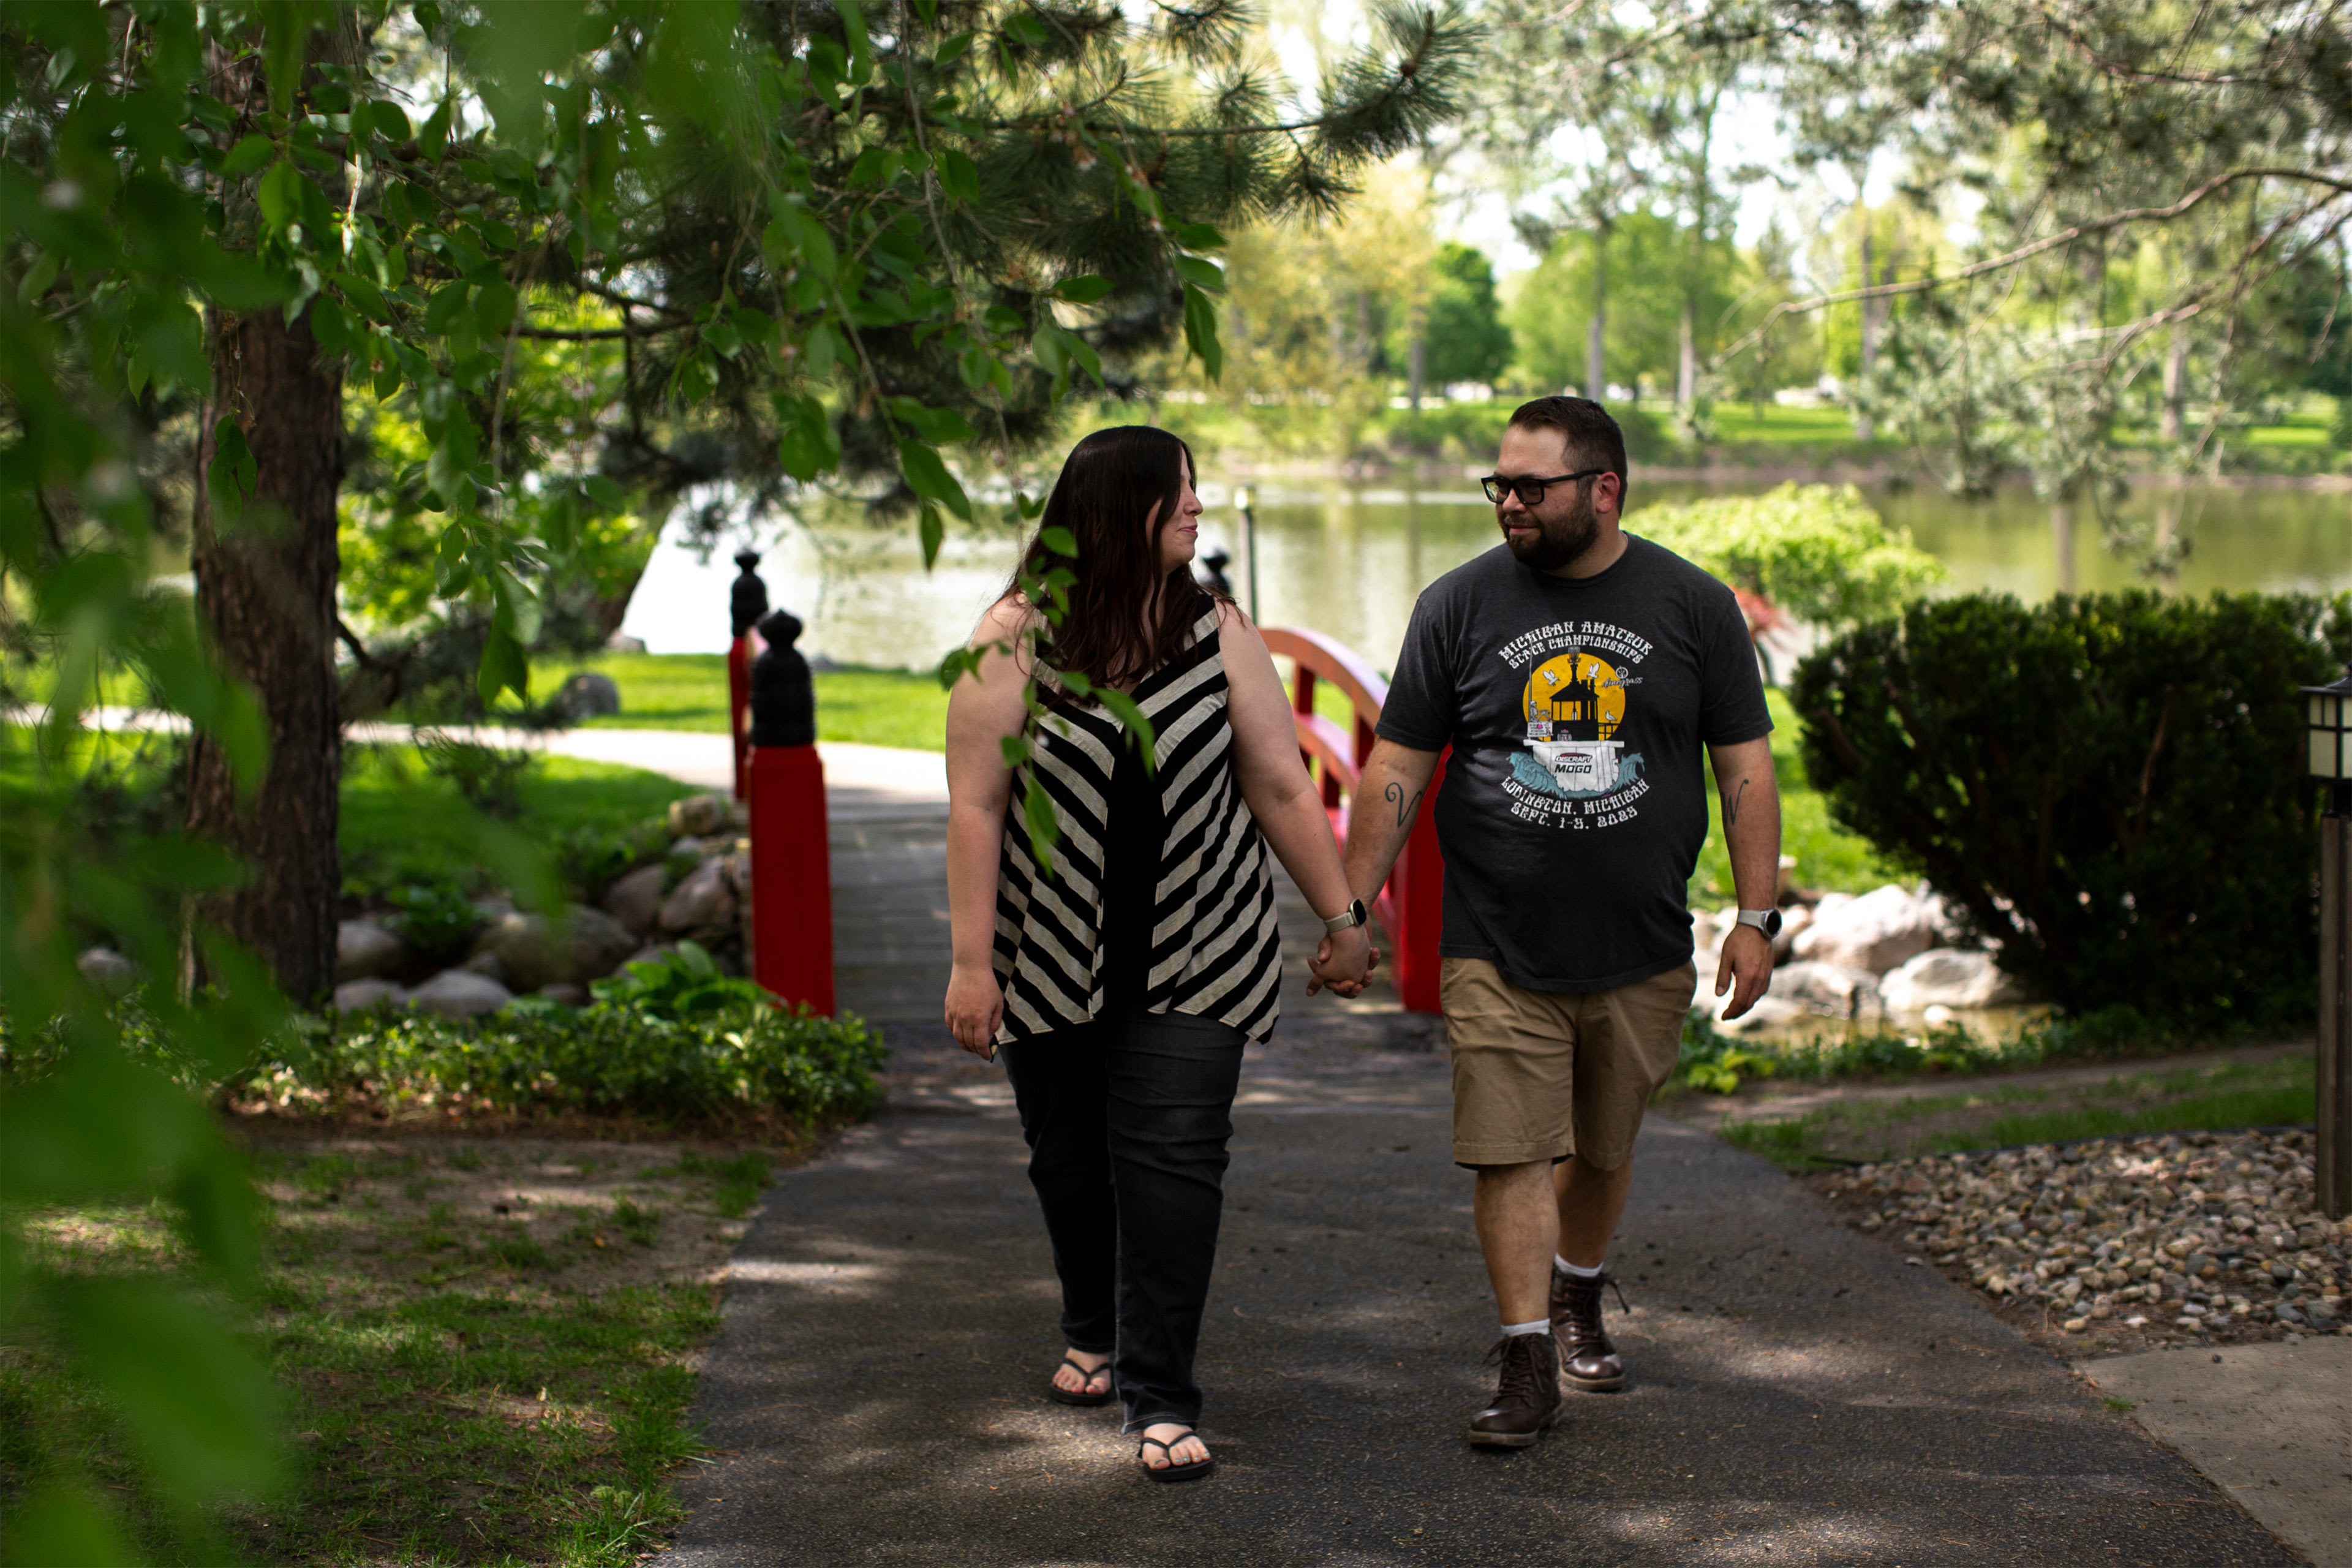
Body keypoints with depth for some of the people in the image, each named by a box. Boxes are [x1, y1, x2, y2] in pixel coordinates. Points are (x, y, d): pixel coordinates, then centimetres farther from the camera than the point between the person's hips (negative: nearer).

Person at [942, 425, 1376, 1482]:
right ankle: (1093, 1335, 38)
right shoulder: (1015, 641, -7)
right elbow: (975, 806, -8)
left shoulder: (1216, 632, -1)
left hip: (1194, 959, 0)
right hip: (1054, 959, 0)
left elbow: (1282, 788, 4)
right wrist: (970, 960, -11)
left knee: (1172, 1158, -8)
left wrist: (1342, 919, 5)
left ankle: (1160, 1396, -4)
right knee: (1070, 1156, 12)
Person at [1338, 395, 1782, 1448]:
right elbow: (1398, 768, 3)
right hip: (1496, 954, -1)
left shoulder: (1694, 607, 2)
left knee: (1603, 1150, 14)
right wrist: (1355, 906, -1)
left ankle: (1579, 1301, 39)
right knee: (1511, 1153, -6)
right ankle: (1528, 1364, 1)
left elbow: (1744, 767, 4)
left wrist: (1756, 918, -1)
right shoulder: (1459, 605, 1)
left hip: (1642, 955, 1)